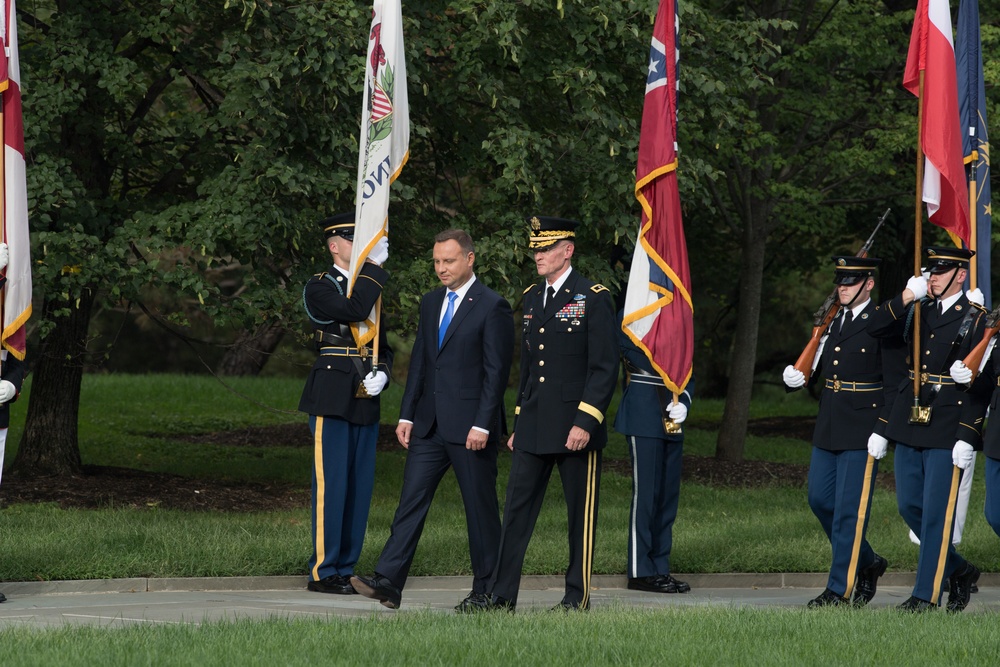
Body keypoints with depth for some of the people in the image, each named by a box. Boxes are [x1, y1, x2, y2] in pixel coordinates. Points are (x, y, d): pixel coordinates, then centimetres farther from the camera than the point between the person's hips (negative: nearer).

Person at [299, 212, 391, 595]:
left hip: (365, 401, 7)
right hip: (332, 399, -7)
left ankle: (345, 568, 14)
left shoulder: (371, 289, 19)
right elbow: (354, 311, -22)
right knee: (331, 484, -7)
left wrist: (382, 373, 1)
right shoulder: (319, 288, -4)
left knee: (360, 487, 7)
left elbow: (383, 345, 22)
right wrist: (375, 266, -14)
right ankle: (323, 573, -2)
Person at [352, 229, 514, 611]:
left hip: (471, 426, -6)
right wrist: (407, 415, 10)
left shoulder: (492, 307, -7)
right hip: (429, 424, 6)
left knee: (480, 508, 2)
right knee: (411, 501, -1)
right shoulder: (431, 303, 14)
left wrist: (482, 424, -16)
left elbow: (496, 371, -11)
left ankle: (486, 590, 11)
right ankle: (388, 583, -6)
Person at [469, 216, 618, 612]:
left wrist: (586, 422, -18)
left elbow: (605, 368, -11)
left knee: (581, 513, 3)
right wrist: (518, 425, 17)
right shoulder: (531, 297, 14)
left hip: (576, 429, -6)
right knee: (517, 508, 1)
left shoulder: (594, 298, -7)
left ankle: (578, 596, 11)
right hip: (534, 428, 6)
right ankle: (501, 595, 1)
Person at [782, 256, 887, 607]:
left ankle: (840, 589, 3)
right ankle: (867, 562, 28)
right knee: (820, 499, 11)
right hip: (828, 429, 8)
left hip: (862, 430, -8)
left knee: (849, 509, -3)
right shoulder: (832, 319, 12)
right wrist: (797, 376, 1)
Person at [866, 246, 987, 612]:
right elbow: (875, 328, 3)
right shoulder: (917, 311, 12)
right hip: (909, 425, 6)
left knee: (936, 512, -5)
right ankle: (959, 570, 25)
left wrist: (967, 436, -16)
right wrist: (906, 296, -7)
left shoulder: (976, 320, -5)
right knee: (909, 506, 9)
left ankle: (926, 593, 2)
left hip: (948, 430, -6)